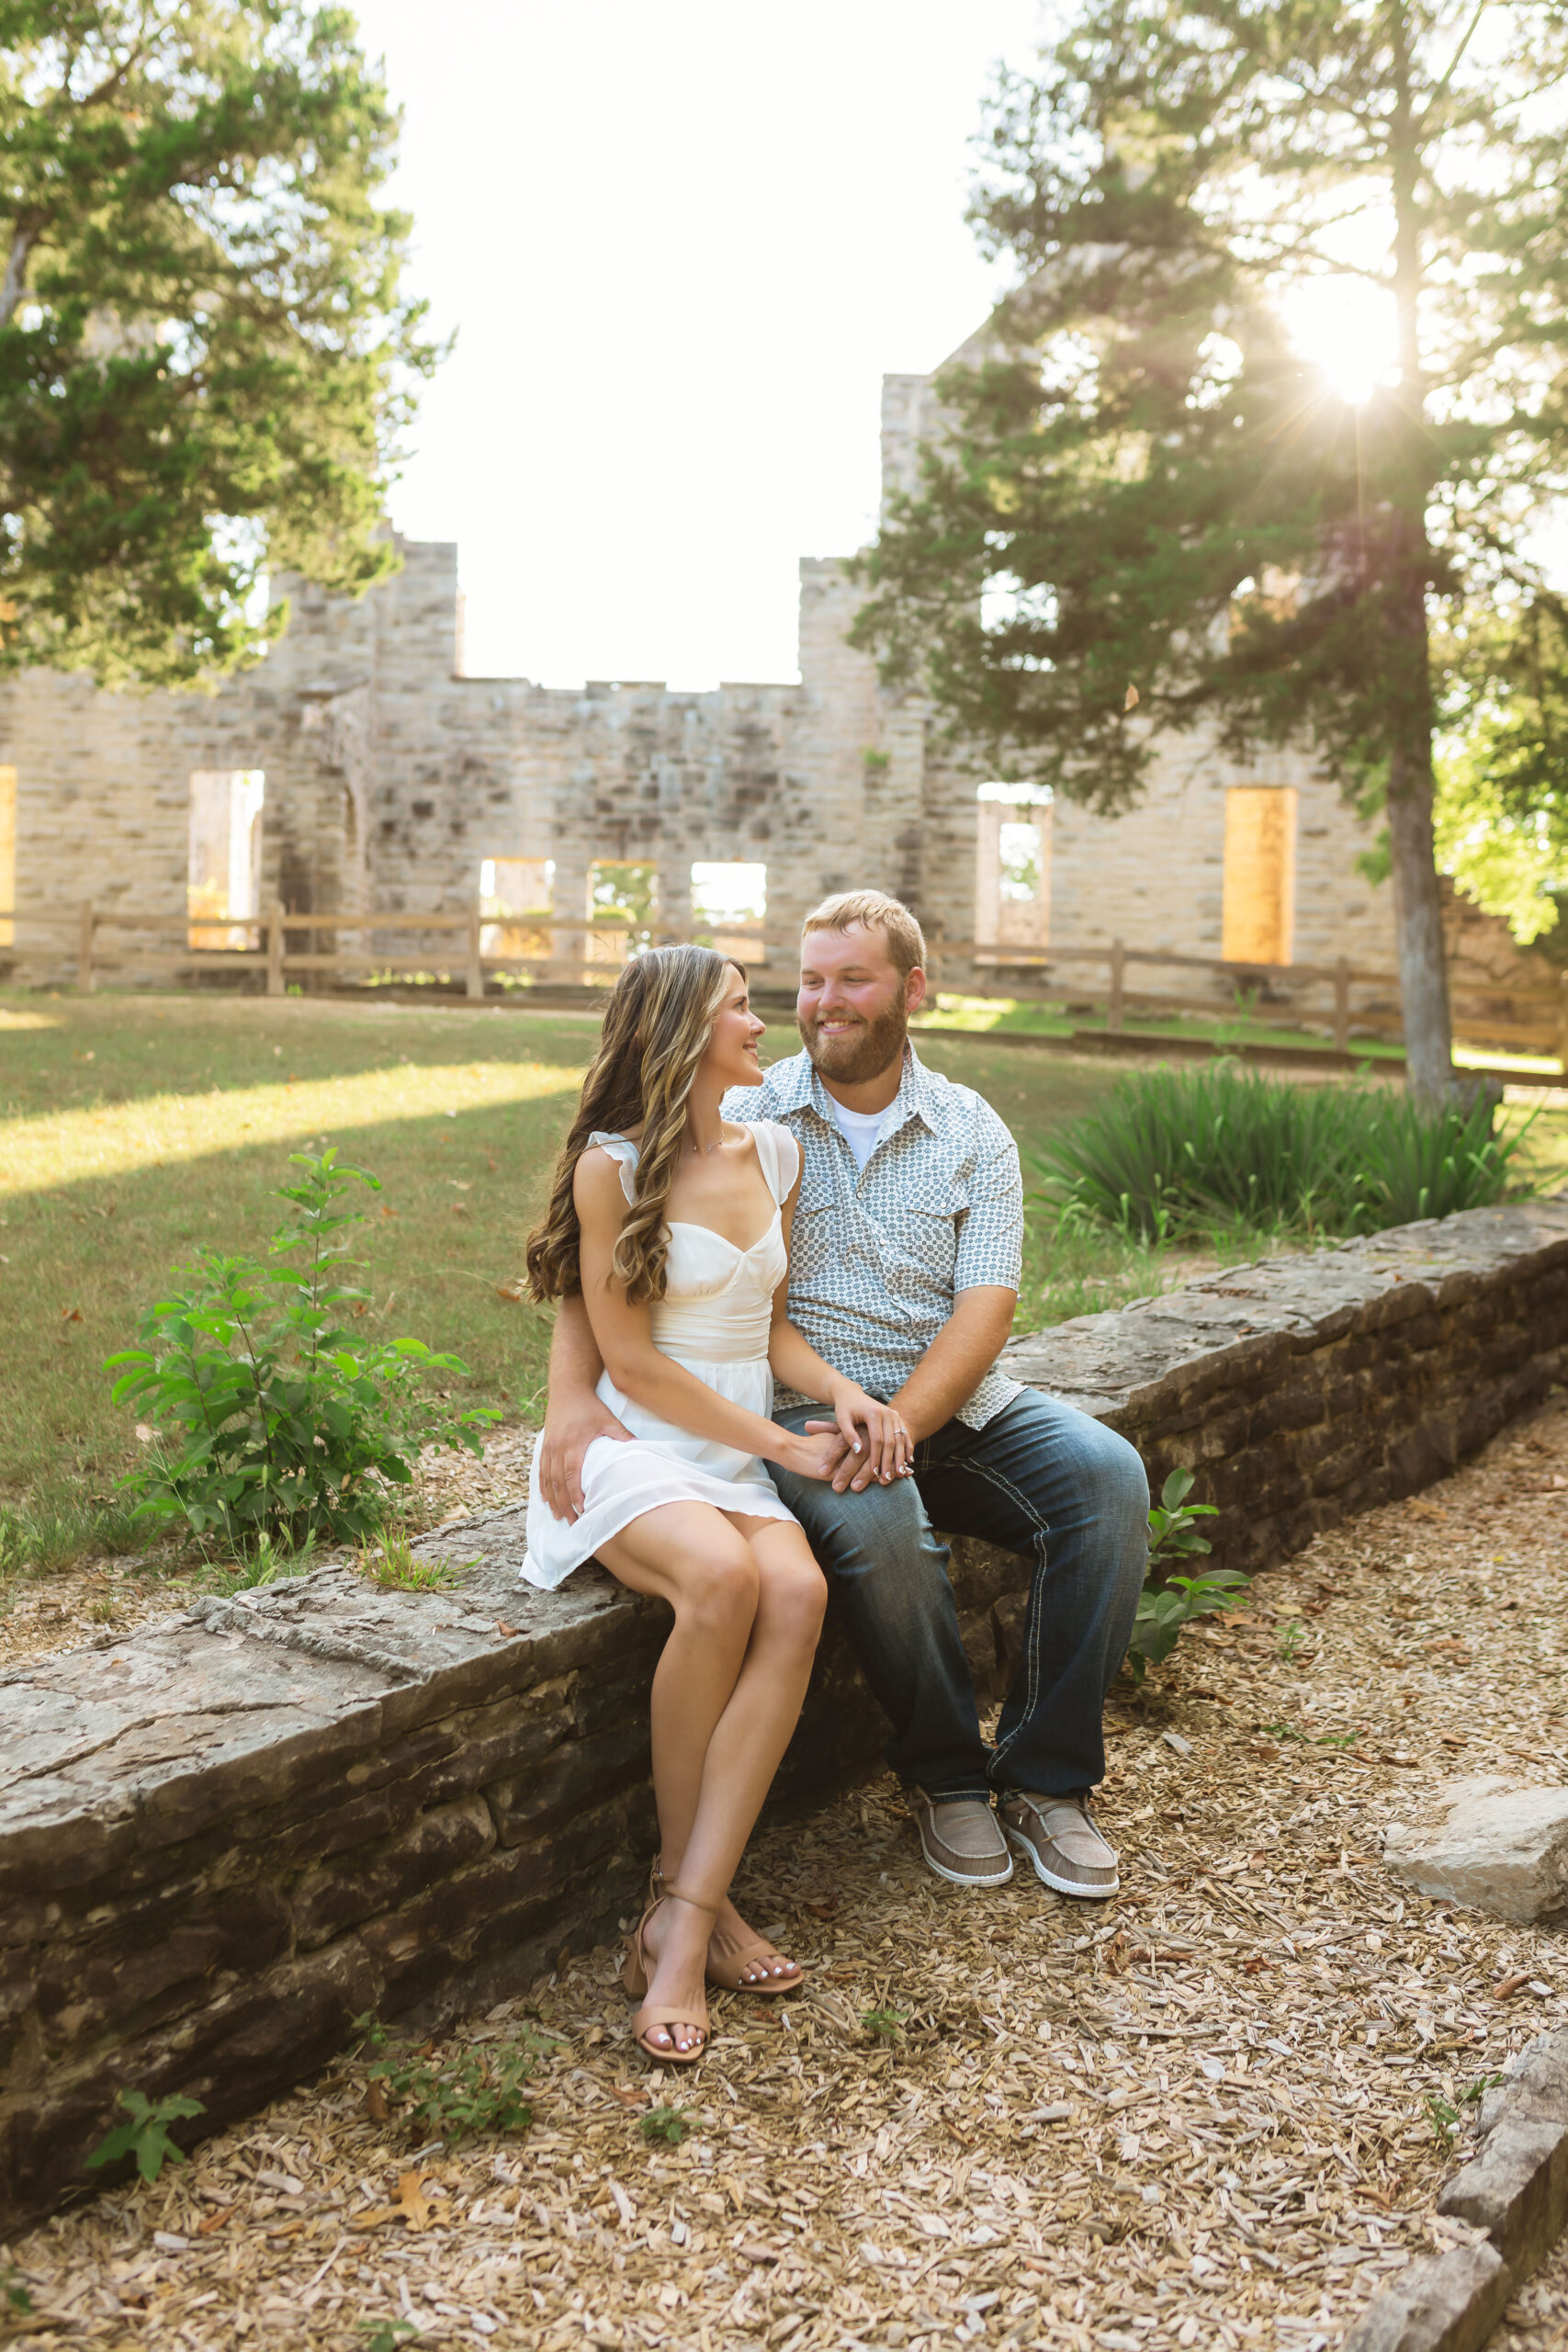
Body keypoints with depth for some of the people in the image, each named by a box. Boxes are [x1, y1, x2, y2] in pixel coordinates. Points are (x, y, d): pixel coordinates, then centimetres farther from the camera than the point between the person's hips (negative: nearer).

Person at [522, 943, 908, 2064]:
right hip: (630, 1447, -5)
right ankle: (690, 1881, -14)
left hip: (740, 1455, 5)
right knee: (721, 1576, -35)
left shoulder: (776, 1151, 13)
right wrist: (783, 1445, -11)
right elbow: (633, 1361, -9)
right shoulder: (614, 1164, -6)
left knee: (797, 1590, -28)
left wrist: (846, 1391, -1)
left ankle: (681, 1926, -25)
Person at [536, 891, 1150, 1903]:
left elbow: (985, 1306, -5)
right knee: (878, 1526, -34)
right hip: (801, 1405, -3)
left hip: (951, 1401, 3)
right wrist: (573, 1395, -25)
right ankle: (947, 1776, -5)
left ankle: (1046, 1779, -5)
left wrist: (895, 1425, -23)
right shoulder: (742, 1119, 0)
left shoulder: (972, 1132, 5)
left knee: (1106, 1475, -21)